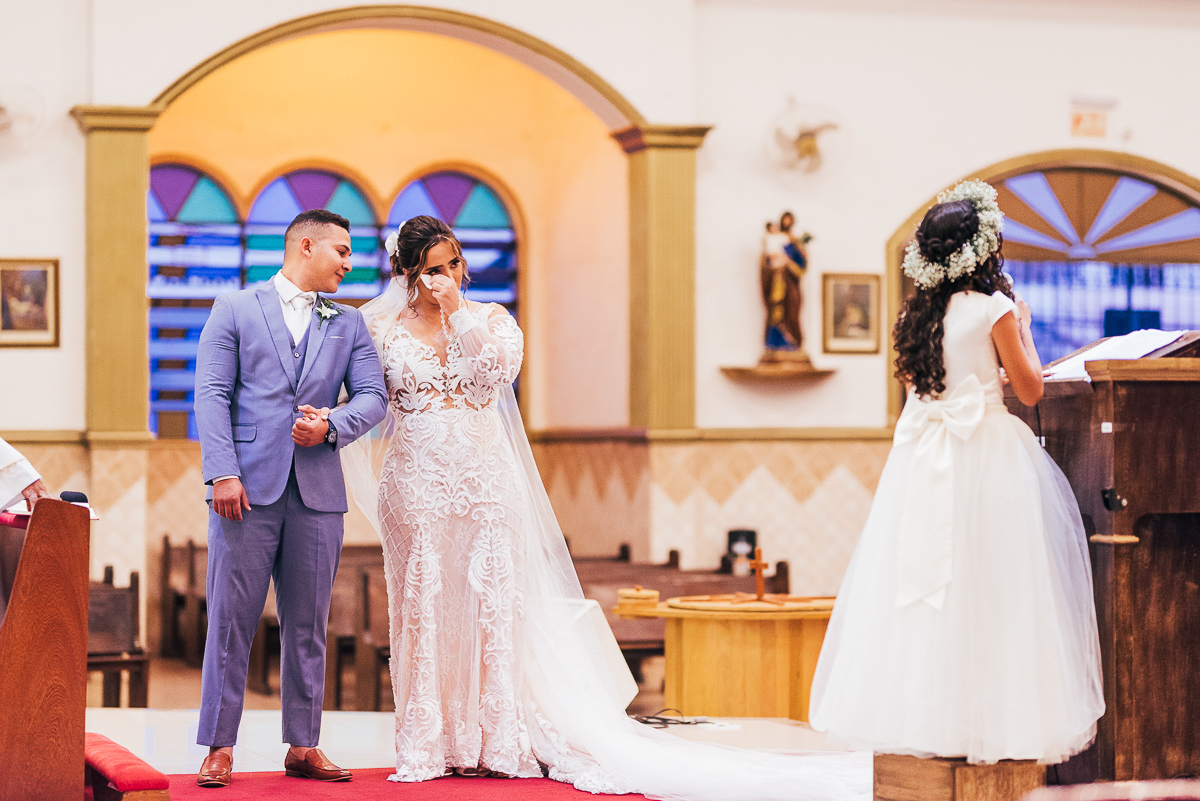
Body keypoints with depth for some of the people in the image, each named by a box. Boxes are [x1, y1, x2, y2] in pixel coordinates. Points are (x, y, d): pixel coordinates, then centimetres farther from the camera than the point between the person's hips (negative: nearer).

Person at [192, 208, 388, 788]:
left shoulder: (349, 324, 17)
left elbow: (373, 396, 10)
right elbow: (212, 394, -2)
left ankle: (303, 747, 13)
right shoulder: (235, 310, 6)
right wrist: (223, 473, -12)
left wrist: (332, 425, -11)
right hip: (250, 487, -3)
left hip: (317, 493, 4)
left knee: (307, 626, 7)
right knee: (231, 621, -3)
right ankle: (219, 748, 2)